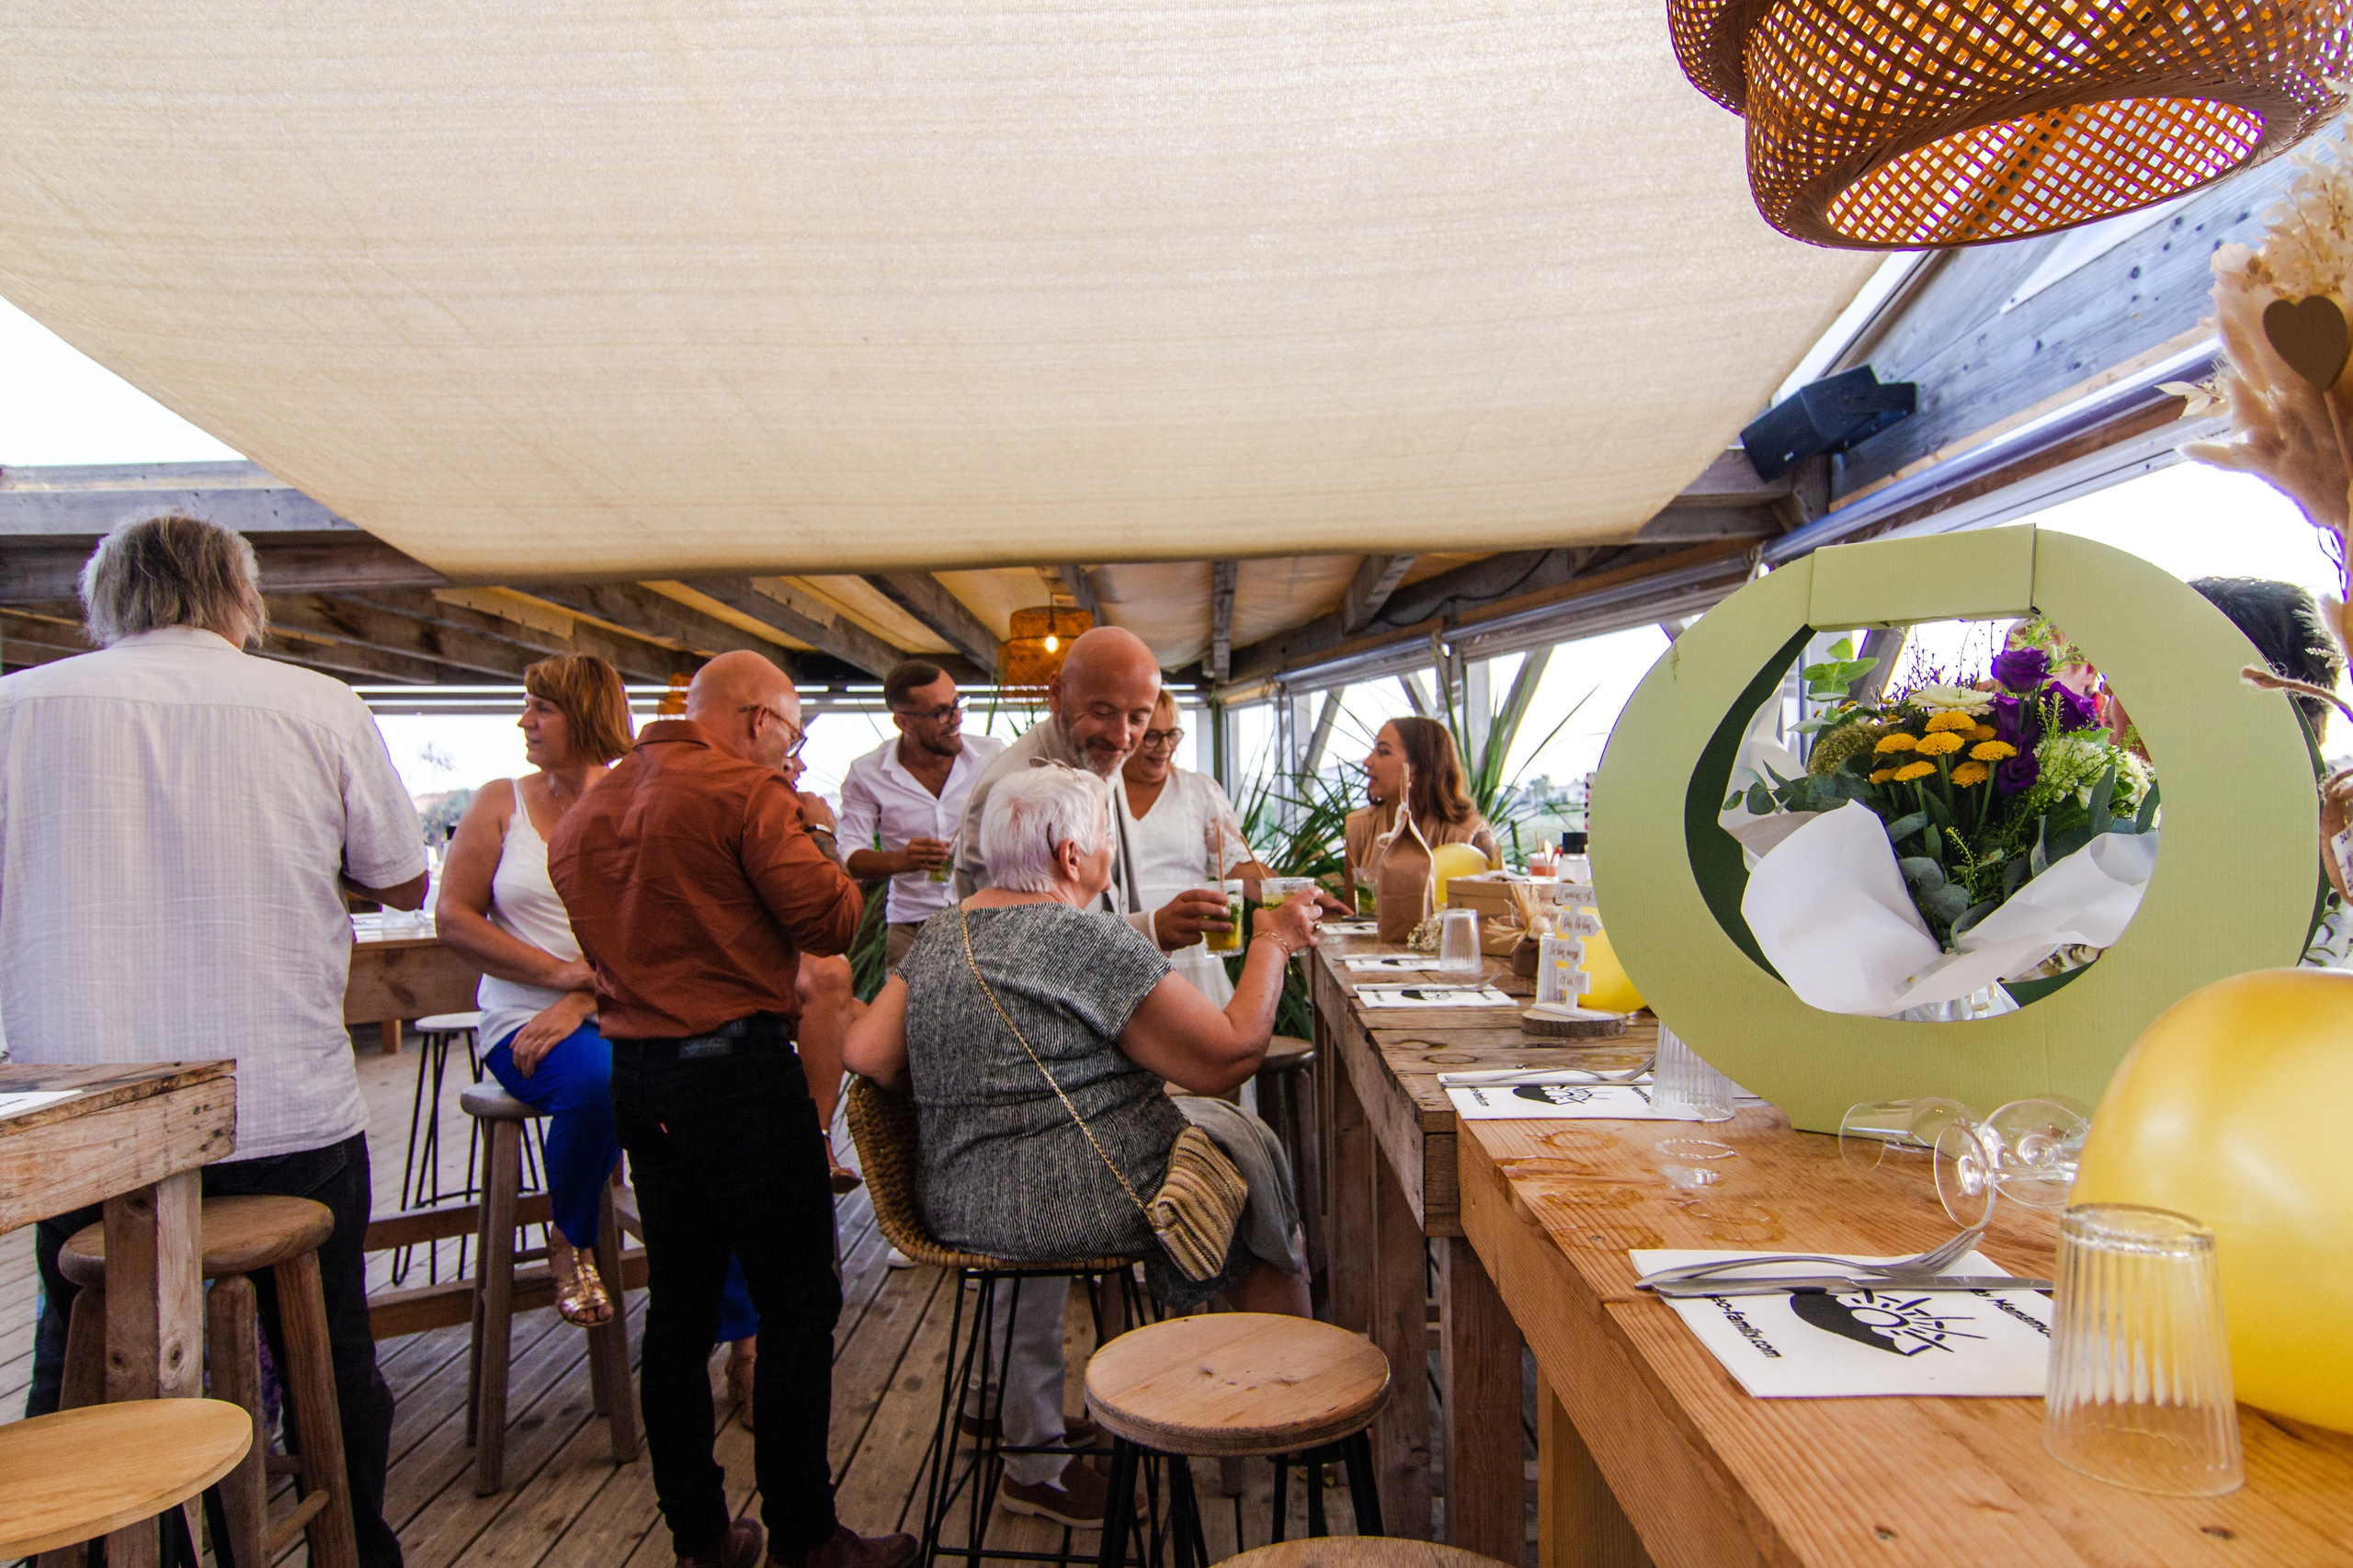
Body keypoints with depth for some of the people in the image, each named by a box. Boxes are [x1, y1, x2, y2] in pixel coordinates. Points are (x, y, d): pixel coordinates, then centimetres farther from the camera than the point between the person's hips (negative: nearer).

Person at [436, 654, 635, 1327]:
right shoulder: (501, 803, 10)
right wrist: (558, 972, -9)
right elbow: (453, 918, 2)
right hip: (525, 1017, -1)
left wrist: (582, 1002, -16)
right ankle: (571, 1246, -5)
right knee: (596, 1077, -35)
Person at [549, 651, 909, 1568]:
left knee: (678, 1304, 15)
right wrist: (822, 858, 5)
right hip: (738, 1069, -8)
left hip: (634, 1071, 8)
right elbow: (828, 919, -15)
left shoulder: (589, 809, 12)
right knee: (797, 1304, 2)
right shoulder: (743, 790, -12)